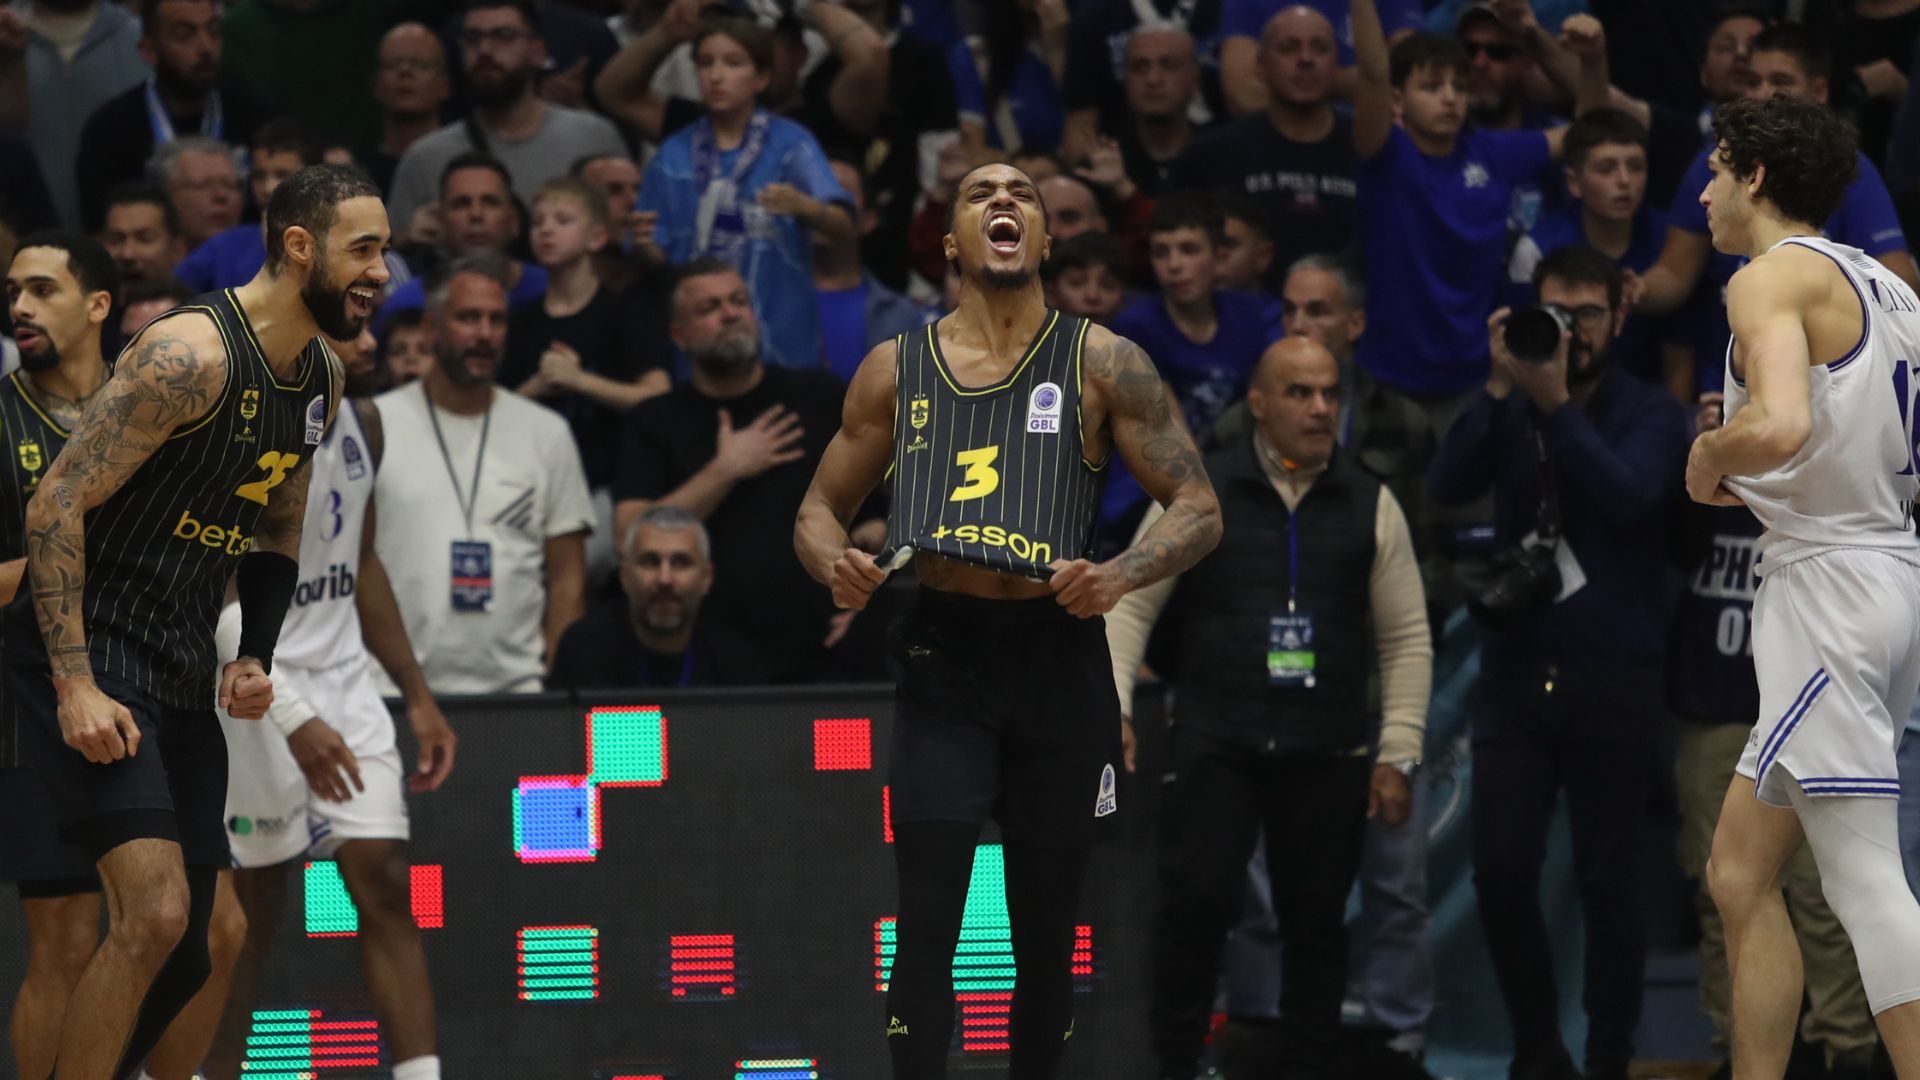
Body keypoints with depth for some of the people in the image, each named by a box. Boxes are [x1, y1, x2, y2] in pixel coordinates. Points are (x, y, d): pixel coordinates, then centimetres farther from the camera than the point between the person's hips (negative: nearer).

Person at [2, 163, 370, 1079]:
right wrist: (75, 686, -24)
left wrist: (256, 657, 8)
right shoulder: (191, 353, -19)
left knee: (180, 956, 9)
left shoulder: (322, 378, 9)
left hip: (183, 678, 9)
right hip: (87, 658, -9)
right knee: (155, 915, -21)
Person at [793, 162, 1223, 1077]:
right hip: (943, 656, 0)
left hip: (1058, 656, 0)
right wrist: (834, 563, -9)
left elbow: (1198, 508, -1)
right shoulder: (895, 371, 7)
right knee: (927, 917, -9)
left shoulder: (1103, 364, 1)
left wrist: (1121, 576, -21)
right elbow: (821, 508, 15)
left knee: (1046, 928, 9)